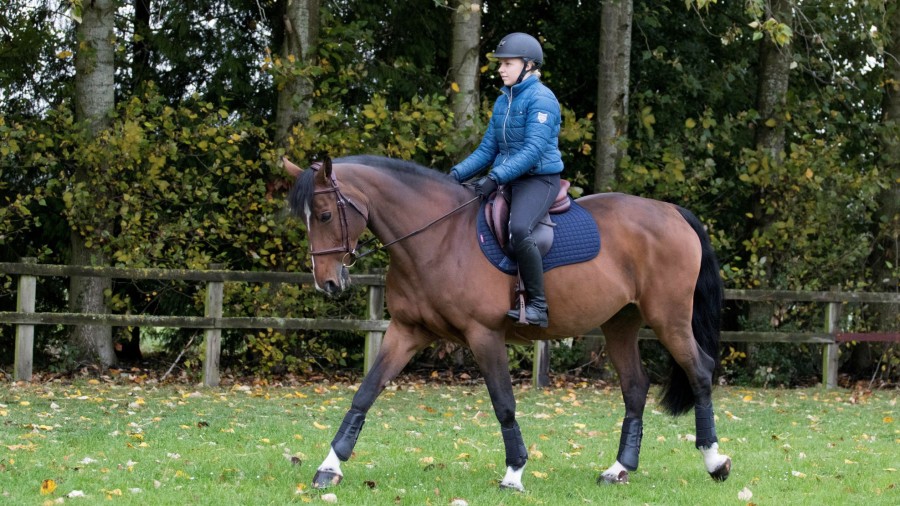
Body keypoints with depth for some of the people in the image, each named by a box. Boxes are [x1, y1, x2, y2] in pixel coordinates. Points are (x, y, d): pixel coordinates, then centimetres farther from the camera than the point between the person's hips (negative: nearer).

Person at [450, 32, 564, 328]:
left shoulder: (541, 99, -11)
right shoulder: (503, 101, 14)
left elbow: (533, 151, -22)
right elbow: (487, 150, 16)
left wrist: (495, 178, -30)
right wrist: (456, 174, 0)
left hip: (539, 179, -9)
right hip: (506, 179, 9)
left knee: (519, 229, -35)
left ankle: (537, 306, -27)